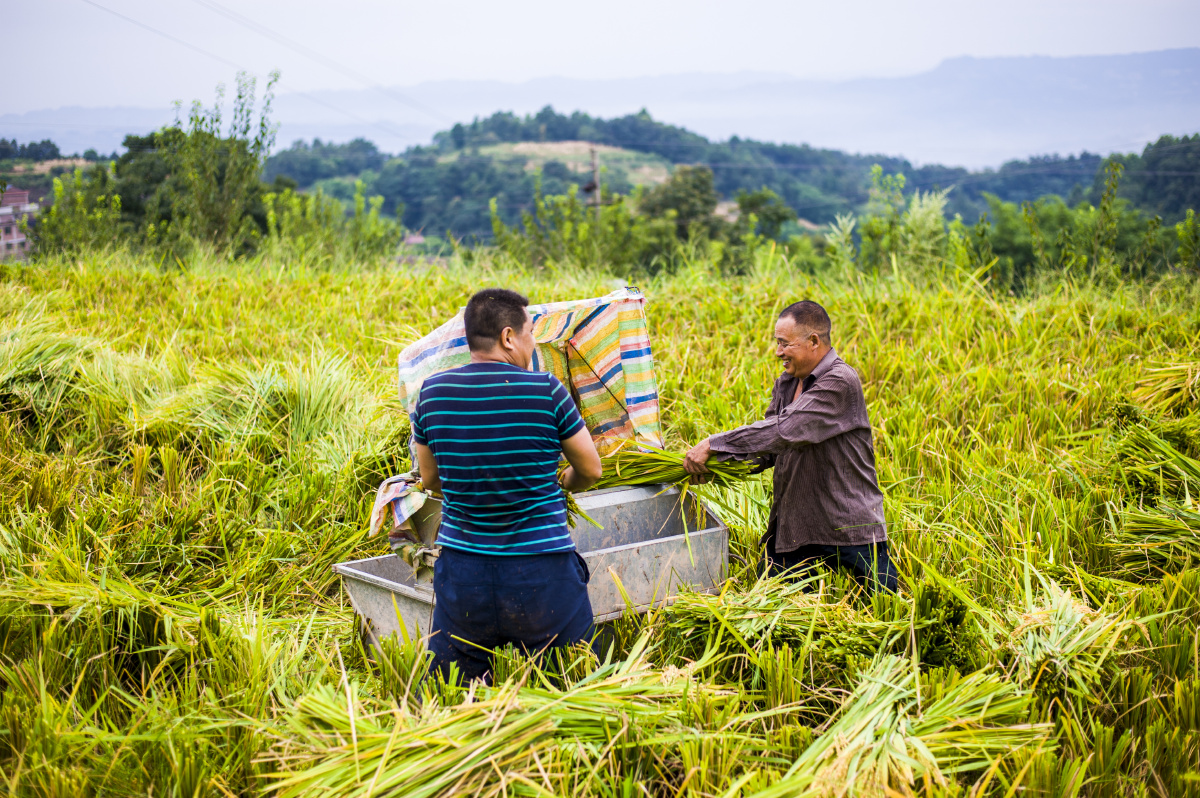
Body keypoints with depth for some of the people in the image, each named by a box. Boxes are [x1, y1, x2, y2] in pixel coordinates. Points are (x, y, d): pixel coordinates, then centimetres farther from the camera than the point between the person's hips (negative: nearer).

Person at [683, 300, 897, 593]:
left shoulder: (840, 382, -19)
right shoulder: (786, 383, 9)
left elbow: (782, 431, -27)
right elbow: (768, 449, 10)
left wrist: (714, 445, -25)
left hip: (851, 525, -7)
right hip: (792, 525, 7)